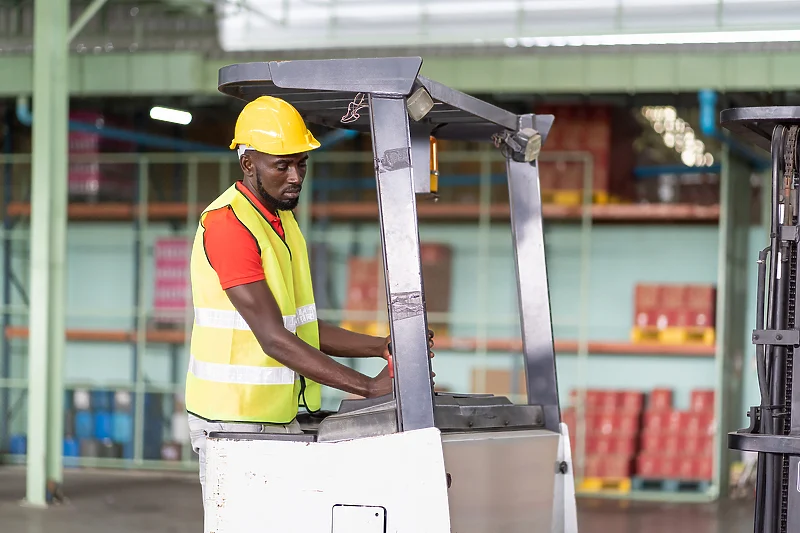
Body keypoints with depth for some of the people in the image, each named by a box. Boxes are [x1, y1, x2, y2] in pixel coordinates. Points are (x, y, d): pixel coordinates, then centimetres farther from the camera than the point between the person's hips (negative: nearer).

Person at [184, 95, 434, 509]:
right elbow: (274, 339, -22)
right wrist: (369, 387, -24)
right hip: (234, 420, -9)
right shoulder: (227, 224, -17)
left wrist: (382, 347, 2)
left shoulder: (282, 221, 14)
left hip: (281, 415, 9)